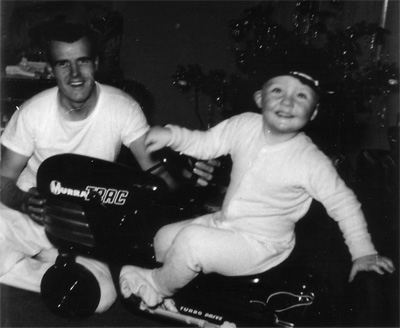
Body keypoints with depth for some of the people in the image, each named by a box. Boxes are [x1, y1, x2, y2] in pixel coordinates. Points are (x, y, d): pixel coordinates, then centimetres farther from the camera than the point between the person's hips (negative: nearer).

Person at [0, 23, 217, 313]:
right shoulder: (33, 112, -13)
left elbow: (153, 168, -13)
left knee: (101, 296, -21)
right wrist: (25, 201, -30)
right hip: (28, 217, -2)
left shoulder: (123, 108, -13)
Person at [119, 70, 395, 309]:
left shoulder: (312, 163, -22)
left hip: (261, 246, -6)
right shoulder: (245, 125, -10)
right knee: (164, 238, 5)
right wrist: (171, 135, -14)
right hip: (223, 222, 6)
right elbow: (205, 144, 3)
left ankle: (158, 286, 5)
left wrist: (363, 252, -7)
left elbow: (344, 204, -10)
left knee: (191, 240, -25)